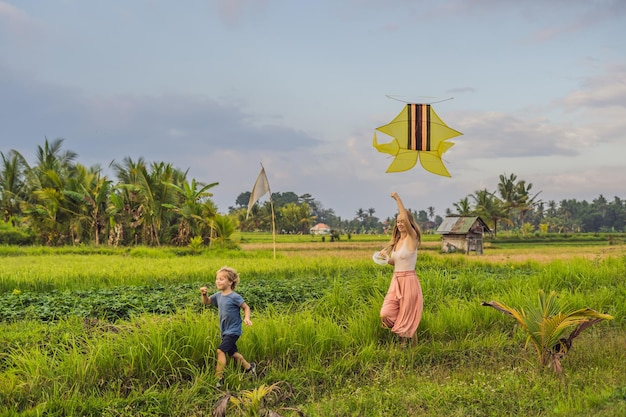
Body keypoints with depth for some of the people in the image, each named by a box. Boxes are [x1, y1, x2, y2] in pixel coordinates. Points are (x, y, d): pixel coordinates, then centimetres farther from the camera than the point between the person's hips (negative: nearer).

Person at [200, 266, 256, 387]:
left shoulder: (235, 297, -17)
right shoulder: (218, 295, 2)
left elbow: (246, 307, -8)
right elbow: (206, 302, 14)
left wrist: (246, 317, -27)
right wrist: (204, 294, -7)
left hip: (233, 330, -8)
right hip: (224, 331, 8)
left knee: (220, 350, -18)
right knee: (232, 353, 18)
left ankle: (219, 378, -12)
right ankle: (249, 366, 39)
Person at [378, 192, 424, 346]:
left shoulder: (412, 238, -10)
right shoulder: (397, 240, 12)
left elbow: (406, 220, -30)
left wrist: (398, 200, -24)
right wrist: (386, 256, 2)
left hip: (409, 281, -7)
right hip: (396, 281, 7)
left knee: (407, 318, 2)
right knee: (385, 314, -2)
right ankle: (405, 339, 23)